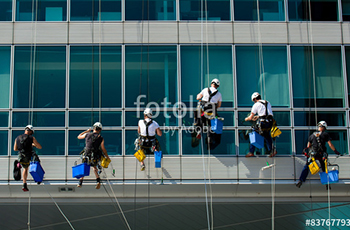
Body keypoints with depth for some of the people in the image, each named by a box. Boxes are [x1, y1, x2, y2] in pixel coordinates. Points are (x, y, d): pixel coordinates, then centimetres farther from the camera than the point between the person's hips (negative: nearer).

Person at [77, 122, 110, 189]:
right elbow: (103, 149, -4)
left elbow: (79, 136, 20)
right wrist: (108, 158, 7)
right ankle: (98, 181, 11)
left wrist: (87, 131, 30)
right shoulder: (101, 138, -2)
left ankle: (80, 182, 27)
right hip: (96, 158, 0)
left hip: (87, 157, 0)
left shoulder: (87, 134, 0)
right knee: (94, 167, 30)